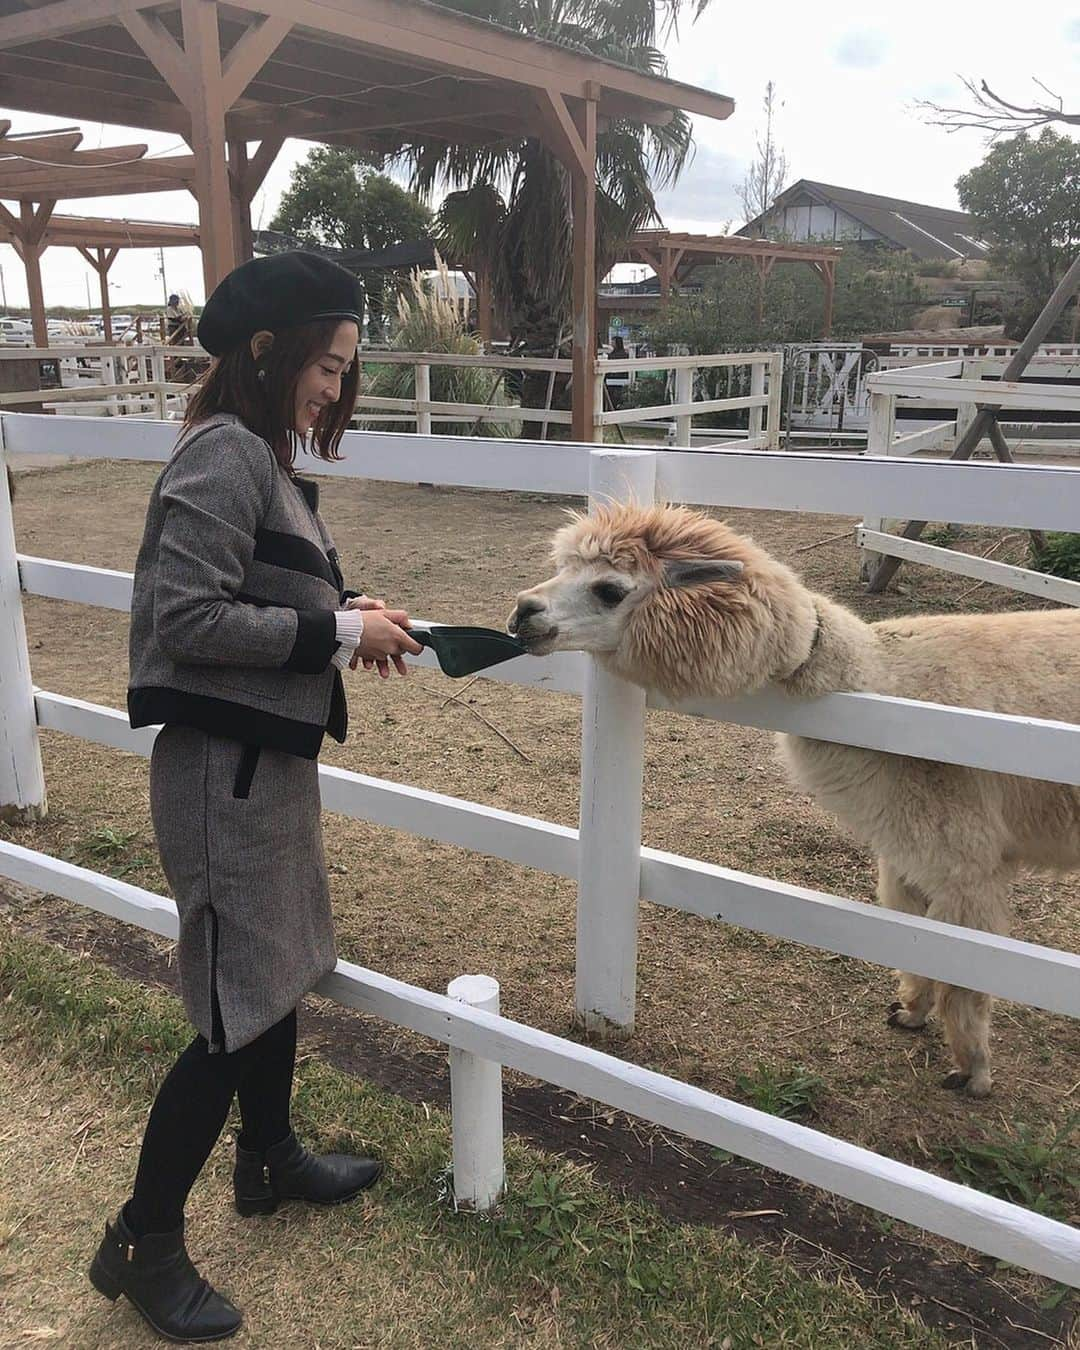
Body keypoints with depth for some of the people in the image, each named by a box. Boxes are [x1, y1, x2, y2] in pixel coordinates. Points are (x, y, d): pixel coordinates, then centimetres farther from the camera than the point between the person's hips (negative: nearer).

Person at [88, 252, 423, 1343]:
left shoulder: (259, 455, 11)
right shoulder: (225, 454, -18)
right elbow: (188, 619, -24)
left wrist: (344, 612, 2)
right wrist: (338, 631, -18)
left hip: (268, 757, 10)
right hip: (225, 769, -10)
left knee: (280, 968, 22)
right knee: (236, 1010, 1)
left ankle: (270, 1160, 43)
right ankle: (141, 1243, 21)